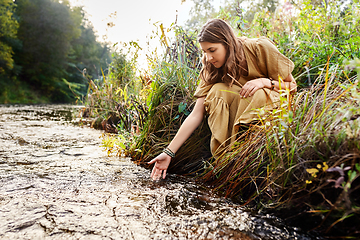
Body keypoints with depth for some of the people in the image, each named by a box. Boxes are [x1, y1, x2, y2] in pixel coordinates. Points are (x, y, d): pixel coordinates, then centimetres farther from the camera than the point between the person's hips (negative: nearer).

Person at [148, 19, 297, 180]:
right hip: (242, 108, 3)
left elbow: (292, 85, -10)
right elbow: (196, 114, -17)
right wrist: (169, 152, -23)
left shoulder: (260, 48, -19)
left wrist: (265, 81, -31)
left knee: (256, 94, -35)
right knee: (218, 90, -25)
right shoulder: (210, 68, -11)